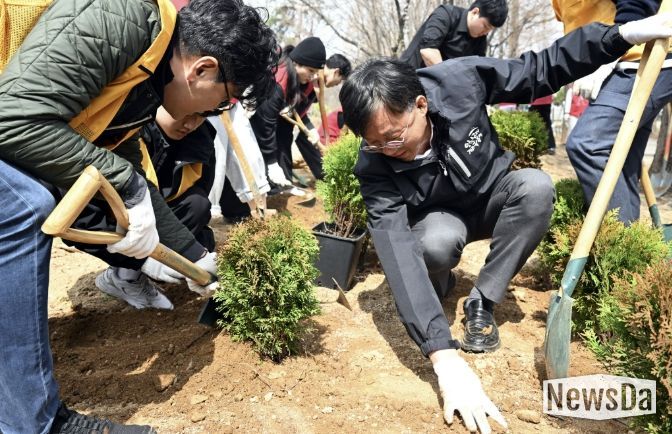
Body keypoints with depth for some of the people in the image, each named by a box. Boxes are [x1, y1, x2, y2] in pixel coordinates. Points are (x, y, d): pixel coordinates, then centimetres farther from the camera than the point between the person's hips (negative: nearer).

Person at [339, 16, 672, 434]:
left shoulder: (460, 80, -29)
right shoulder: (375, 167, -33)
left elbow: (542, 69, -12)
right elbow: (398, 254, -43)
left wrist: (627, 33, -20)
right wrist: (445, 359, -52)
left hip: (490, 196, 3)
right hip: (439, 216, -2)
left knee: (536, 186, -30)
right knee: (435, 244, -37)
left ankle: (482, 302, -17)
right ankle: (437, 288, 1)